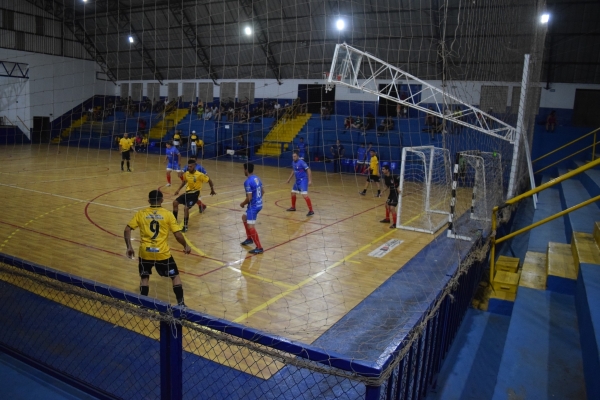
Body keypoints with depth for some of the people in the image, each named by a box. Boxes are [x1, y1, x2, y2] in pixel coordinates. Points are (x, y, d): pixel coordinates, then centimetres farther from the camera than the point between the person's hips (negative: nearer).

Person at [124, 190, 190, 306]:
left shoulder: (141, 213, 4)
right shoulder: (168, 214, -2)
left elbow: (127, 230, 0)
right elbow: (178, 235, -5)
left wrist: (129, 247, 6)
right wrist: (186, 246, 10)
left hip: (145, 253, 2)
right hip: (162, 253, -2)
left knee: (144, 277, 23)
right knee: (175, 276, 15)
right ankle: (180, 303, 11)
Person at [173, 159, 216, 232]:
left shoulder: (199, 175, -21)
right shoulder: (186, 173, -1)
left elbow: (209, 180, -9)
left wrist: (212, 190, -6)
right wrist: (179, 189, 19)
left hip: (195, 194, -7)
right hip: (187, 192, 7)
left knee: (186, 208, -22)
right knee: (175, 202, 3)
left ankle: (185, 227, -6)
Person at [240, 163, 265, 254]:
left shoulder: (248, 182, -21)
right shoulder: (257, 178, 6)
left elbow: (249, 198, -23)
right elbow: (263, 191, 15)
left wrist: (243, 204, -5)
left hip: (253, 206, -10)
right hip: (259, 204, 10)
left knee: (250, 226, -7)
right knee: (244, 217, 28)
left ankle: (259, 248, -5)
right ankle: (249, 238, 39)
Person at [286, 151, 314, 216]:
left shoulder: (301, 162, -17)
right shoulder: (293, 163, 8)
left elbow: (308, 170, -18)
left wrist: (310, 180, -24)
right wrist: (289, 179, 30)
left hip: (303, 180, -9)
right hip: (297, 180, 9)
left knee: (304, 195, -19)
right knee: (293, 193, 17)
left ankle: (311, 211, -18)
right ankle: (293, 207, 37)